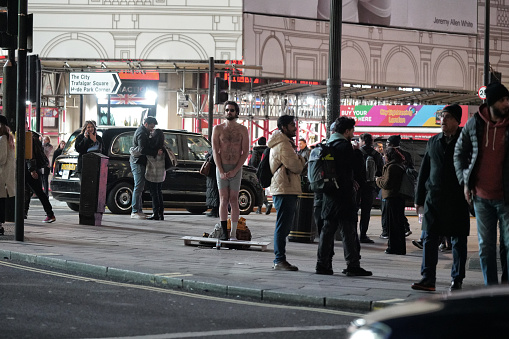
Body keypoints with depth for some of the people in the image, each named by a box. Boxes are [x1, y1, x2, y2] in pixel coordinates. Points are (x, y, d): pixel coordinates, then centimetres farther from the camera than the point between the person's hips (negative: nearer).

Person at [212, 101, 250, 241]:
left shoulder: (242, 130, 3)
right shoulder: (218, 129, 4)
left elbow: (245, 153, -1)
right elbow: (215, 151, 0)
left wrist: (234, 171, -10)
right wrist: (221, 171, -11)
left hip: (236, 168, 0)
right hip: (221, 167, 0)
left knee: (233, 200, 0)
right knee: (223, 200, -4)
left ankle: (233, 234, 2)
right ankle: (224, 233, -5)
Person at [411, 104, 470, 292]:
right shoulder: (433, 142, 11)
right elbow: (424, 170, 14)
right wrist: (419, 198, 11)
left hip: (457, 200, -3)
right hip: (433, 198, 3)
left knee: (458, 241, 3)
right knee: (429, 238, -1)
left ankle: (457, 280, 11)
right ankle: (428, 278, 0)